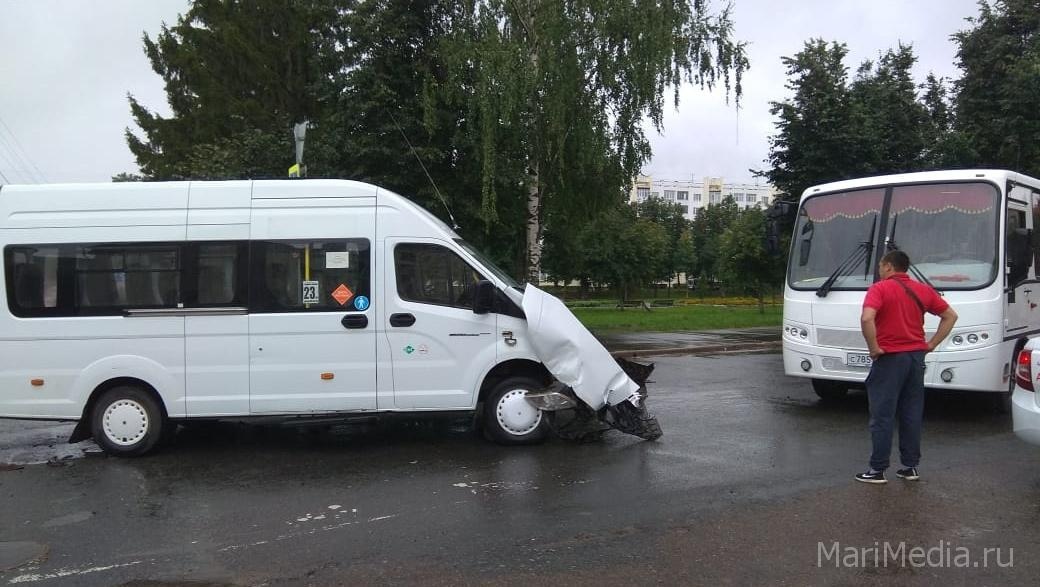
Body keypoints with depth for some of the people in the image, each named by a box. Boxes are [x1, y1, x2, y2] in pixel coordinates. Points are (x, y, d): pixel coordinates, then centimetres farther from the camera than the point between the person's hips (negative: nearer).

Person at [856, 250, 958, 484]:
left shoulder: (880, 289, -10)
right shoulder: (922, 290, 10)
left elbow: (866, 318, -27)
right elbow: (950, 316, 15)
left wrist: (874, 347, -16)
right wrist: (932, 344, 11)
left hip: (890, 359, -6)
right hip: (917, 358, 6)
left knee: (882, 416, 0)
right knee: (912, 415, 13)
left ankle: (877, 470, 4)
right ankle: (910, 467, 19)